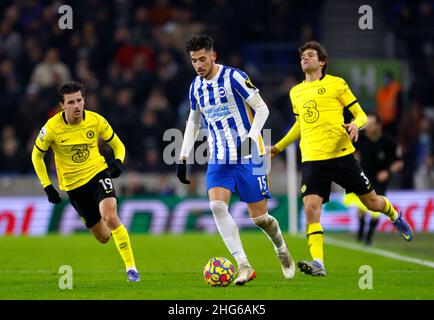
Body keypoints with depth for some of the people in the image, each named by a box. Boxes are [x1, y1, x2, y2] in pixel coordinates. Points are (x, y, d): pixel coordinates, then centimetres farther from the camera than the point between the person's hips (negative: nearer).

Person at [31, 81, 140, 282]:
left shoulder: (96, 121, -11)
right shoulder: (52, 128, -14)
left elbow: (118, 145, 5)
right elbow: (37, 155, 3)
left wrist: (118, 163, -17)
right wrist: (47, 187, -2)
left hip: (98, 174, -1)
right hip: (73, 186, 1)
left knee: (110, 217, -28)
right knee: (103, 237, 6)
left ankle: (131, 268, -20)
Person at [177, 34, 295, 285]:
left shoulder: (233, 77, -10)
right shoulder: (196, 86, 8)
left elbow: (262, 109, -8)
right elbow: (193, 123, 21)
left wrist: (251, 138, -23)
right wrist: (183, 158, 14)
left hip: (248, 156, -5)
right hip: (219, 159, 5)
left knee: (259, 216, -2)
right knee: (217, 205, -20)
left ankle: (282, 250, 31)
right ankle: (244, 266, -21)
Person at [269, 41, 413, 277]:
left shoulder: (336, 84, 1)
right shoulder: (296, 93, 15)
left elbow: (360, 115, 3)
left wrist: (355, 125, -19)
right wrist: (279, 147, 32)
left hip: (341, 154, -3)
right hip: (312, 159, 3)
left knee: (371, 202, 9)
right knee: (311, 208, -18)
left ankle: (395, 216, 43)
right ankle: (317, 263, -21)